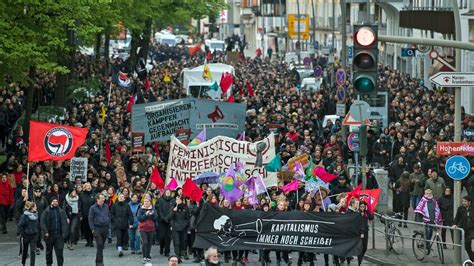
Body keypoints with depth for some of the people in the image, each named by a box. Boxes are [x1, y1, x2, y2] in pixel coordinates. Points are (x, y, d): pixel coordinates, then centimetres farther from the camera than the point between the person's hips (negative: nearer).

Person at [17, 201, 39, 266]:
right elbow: (20, 225, -13)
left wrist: (37, 233, 6)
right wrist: (22, 234, -15)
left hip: (34, 236, 2)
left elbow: (38, 224, 12)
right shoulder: (25, 215, -14)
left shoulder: (36, 215, 0)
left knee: (32, 251, -8)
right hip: (26, 235, -2)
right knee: (25, 250, 15)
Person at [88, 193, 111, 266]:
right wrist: (93, 229, -10)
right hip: (97, 229, -5)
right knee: (100, 246, -12)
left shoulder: (106, 207, 11)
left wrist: (108, 224, 9)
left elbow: (109, 216, 19)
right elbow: (90, 219, -3)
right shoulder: (93, 208, -3)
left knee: (101, 246, 10)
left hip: (105, 229, 5)